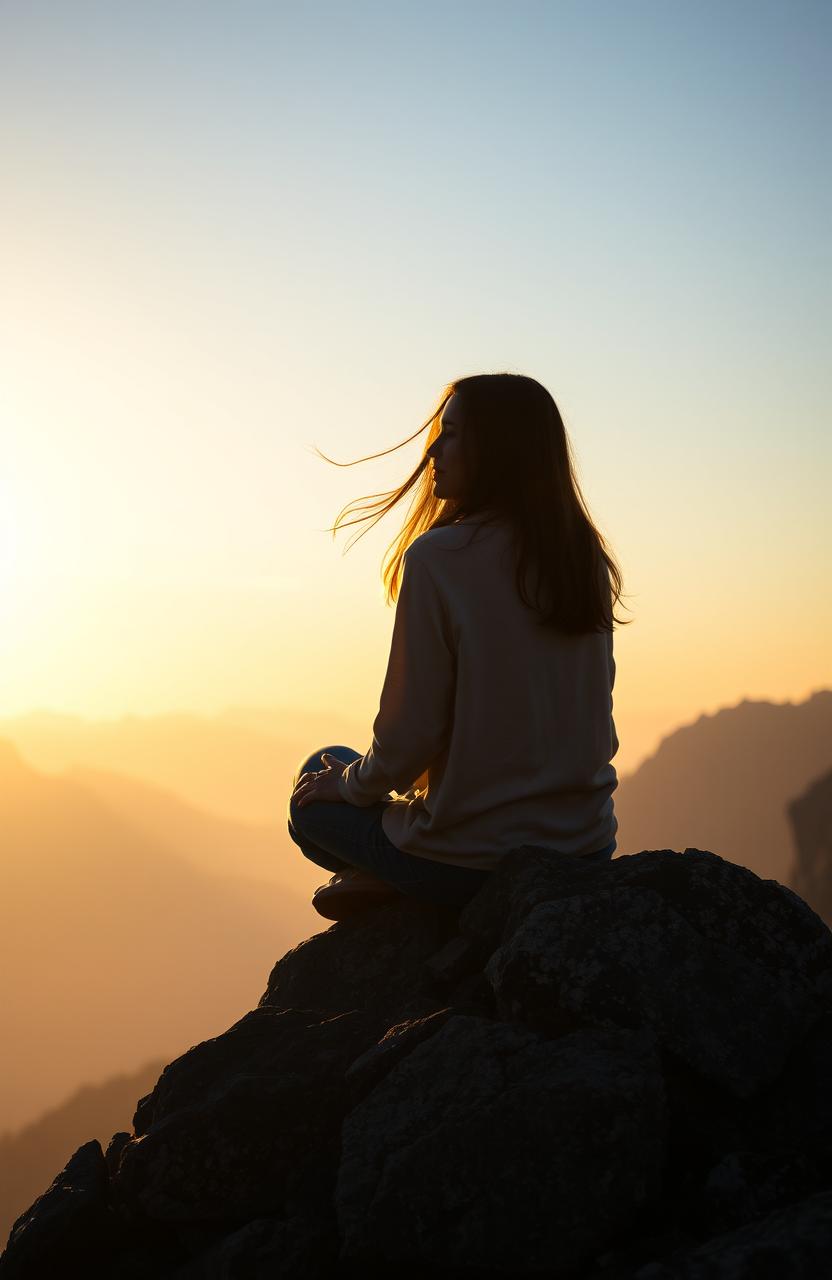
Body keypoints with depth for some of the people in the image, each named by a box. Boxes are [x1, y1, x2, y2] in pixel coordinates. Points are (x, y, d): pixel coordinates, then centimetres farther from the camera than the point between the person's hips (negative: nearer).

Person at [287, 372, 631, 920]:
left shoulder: (438, 557, -16)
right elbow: (590, 721, 11)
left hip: (467, 862, -6)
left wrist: (349, 783, 6)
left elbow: (411, 731, -15)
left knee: (316, 783, 24)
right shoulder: (586, 557, 2)